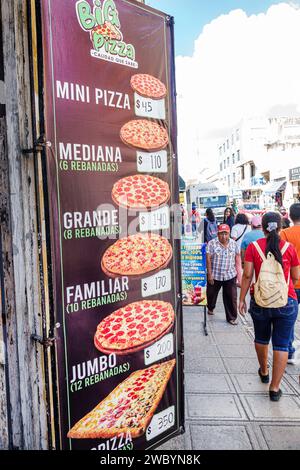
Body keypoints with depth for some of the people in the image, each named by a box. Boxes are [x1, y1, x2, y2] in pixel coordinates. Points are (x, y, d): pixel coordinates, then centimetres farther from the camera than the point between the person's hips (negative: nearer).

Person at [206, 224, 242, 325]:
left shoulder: (234, 244, 1)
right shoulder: (212, 243, -9)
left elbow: (237, 257, 8)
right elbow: (208, 259, -9)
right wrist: (209, 274, -12)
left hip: (230, 275, 1)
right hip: (215, 275, -1)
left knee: (232, 297, 0)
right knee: (212, 294, 18)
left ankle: (231, 317, 15)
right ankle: (210, 308, 48)